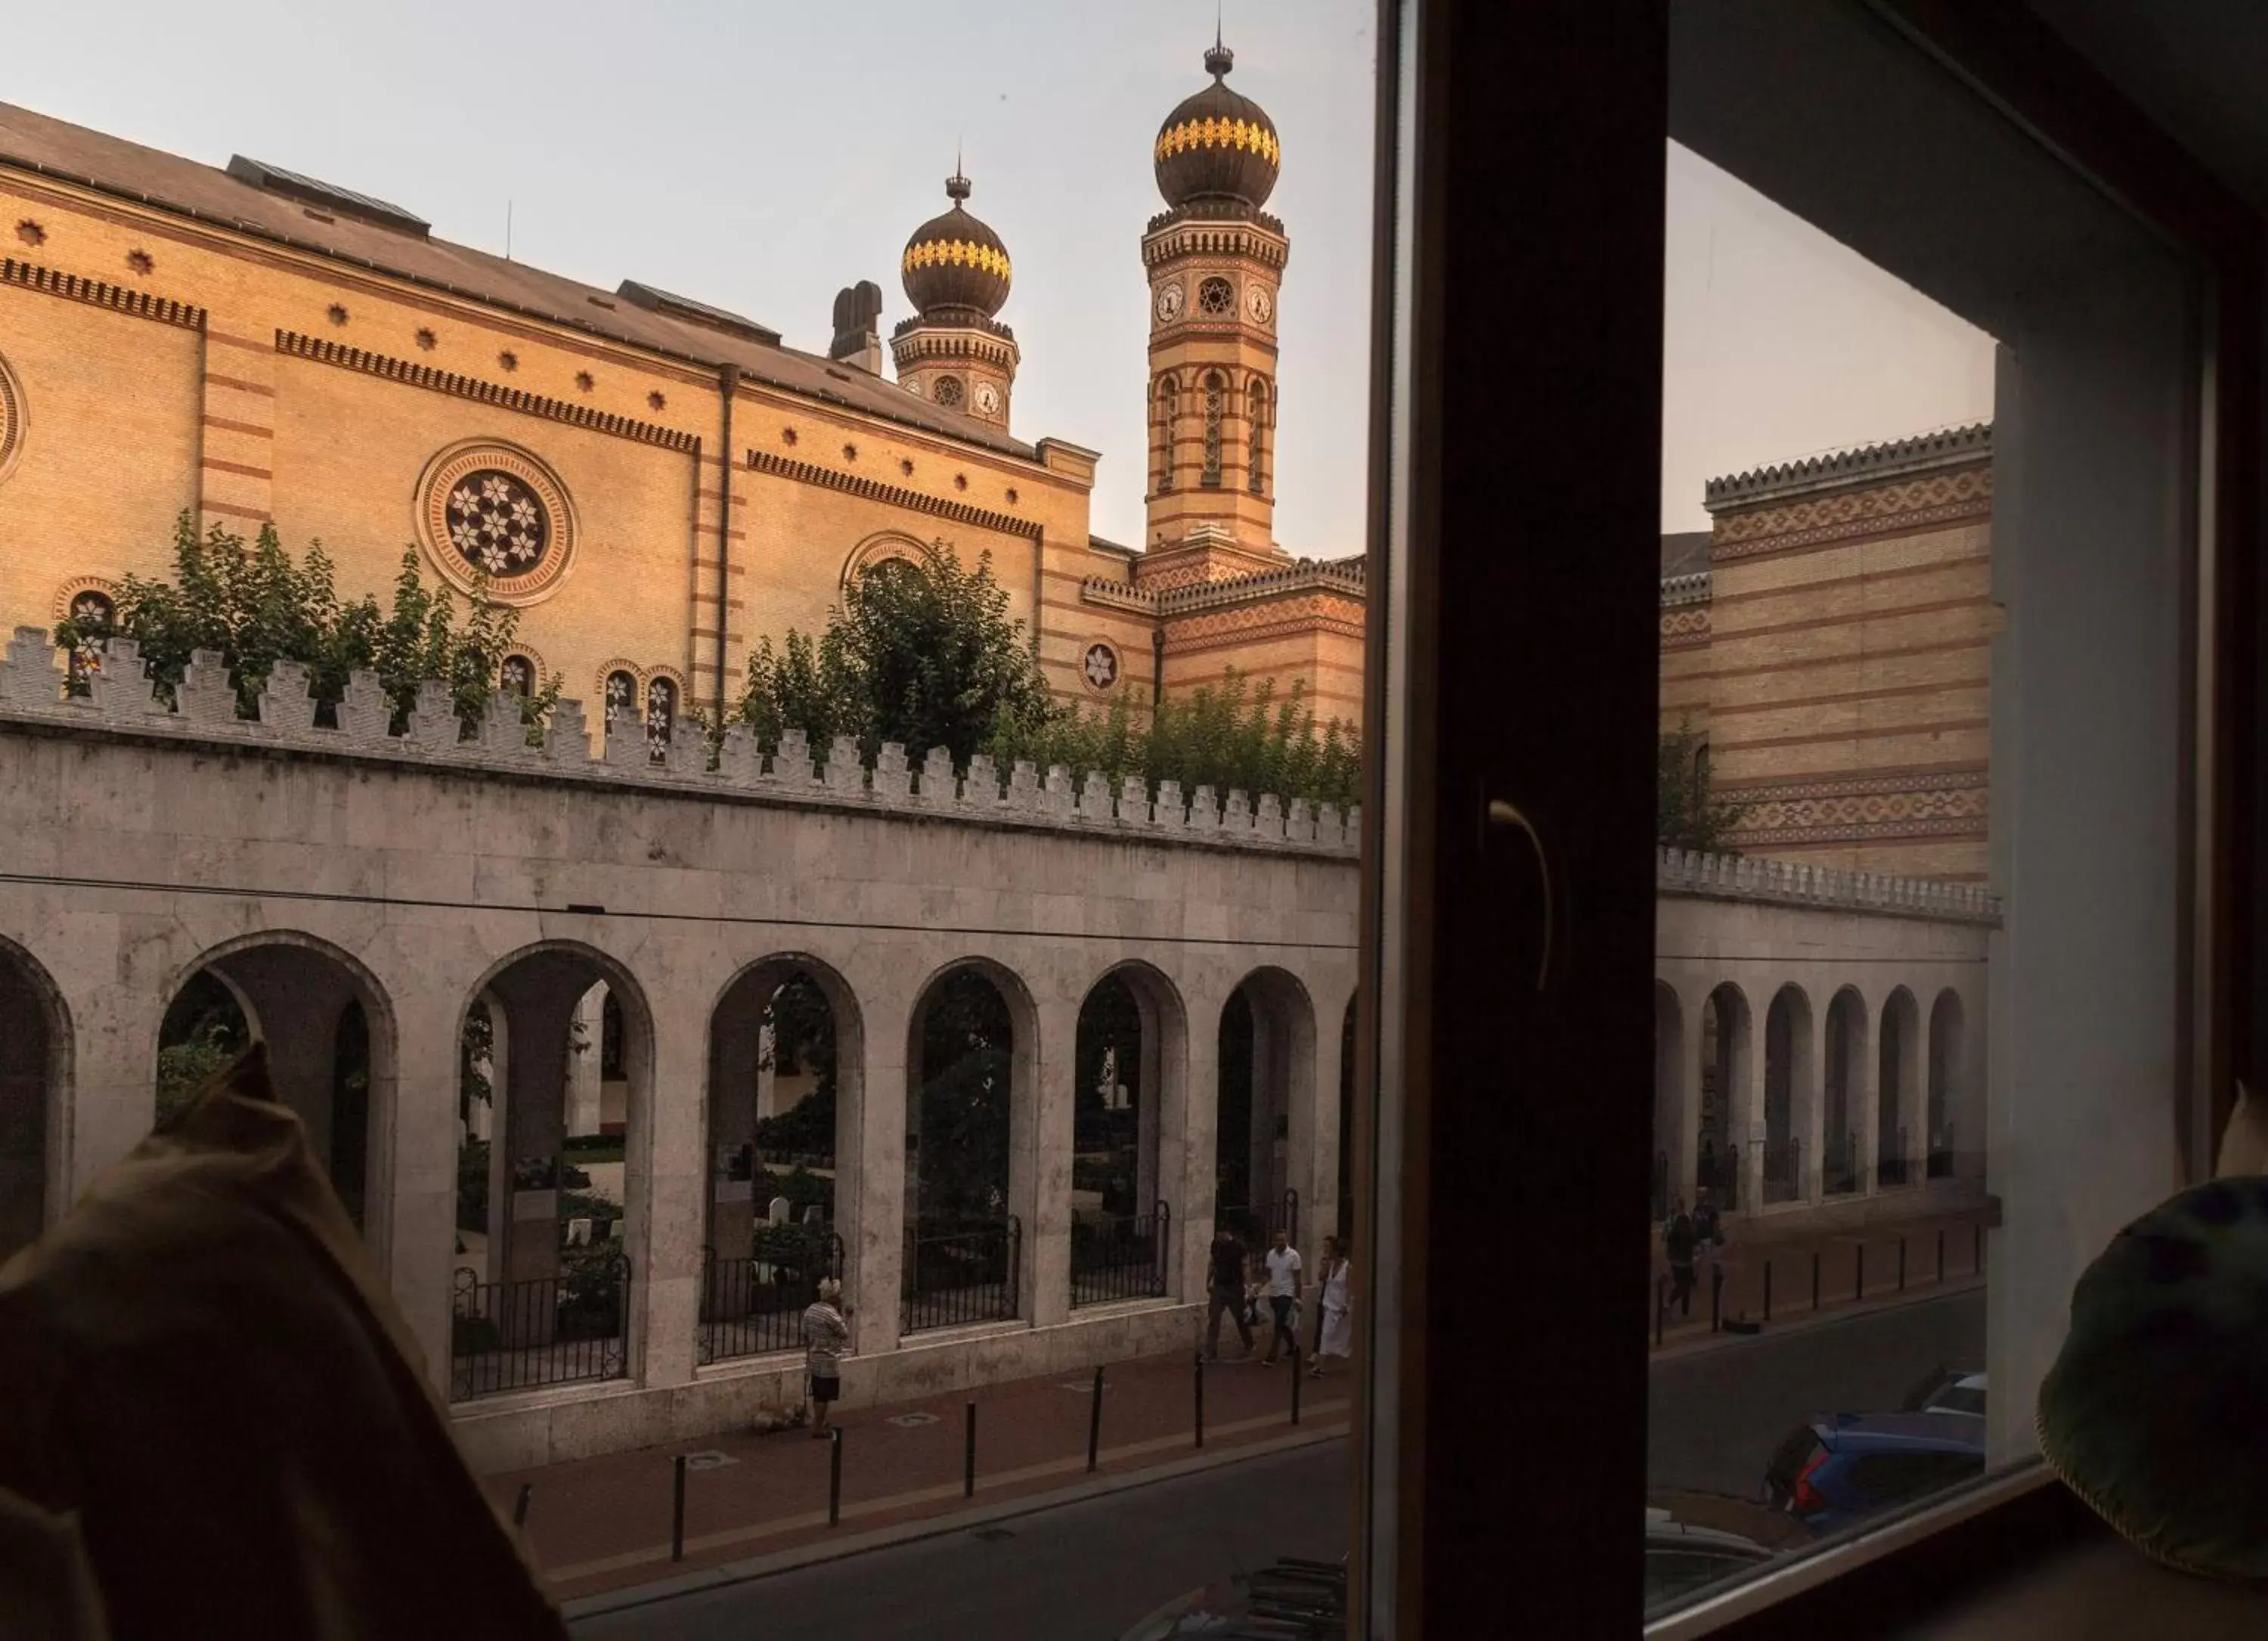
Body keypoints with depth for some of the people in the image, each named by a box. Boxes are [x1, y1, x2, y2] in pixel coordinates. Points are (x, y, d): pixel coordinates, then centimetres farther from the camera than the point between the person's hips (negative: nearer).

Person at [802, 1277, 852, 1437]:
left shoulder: (811, 1309, 5)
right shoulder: (832, 1314, -21)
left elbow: (806, 1335, 12)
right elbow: (845, 1334, -13)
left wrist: (808, 1353, 22)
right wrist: (846, 1316, -4)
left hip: (815, 1359, 8)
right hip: (829, 1362, -8)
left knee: (818, 1394, 18)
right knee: (824, 1397, 1)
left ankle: (819, 1424, 29)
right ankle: (818, 1429, 6)